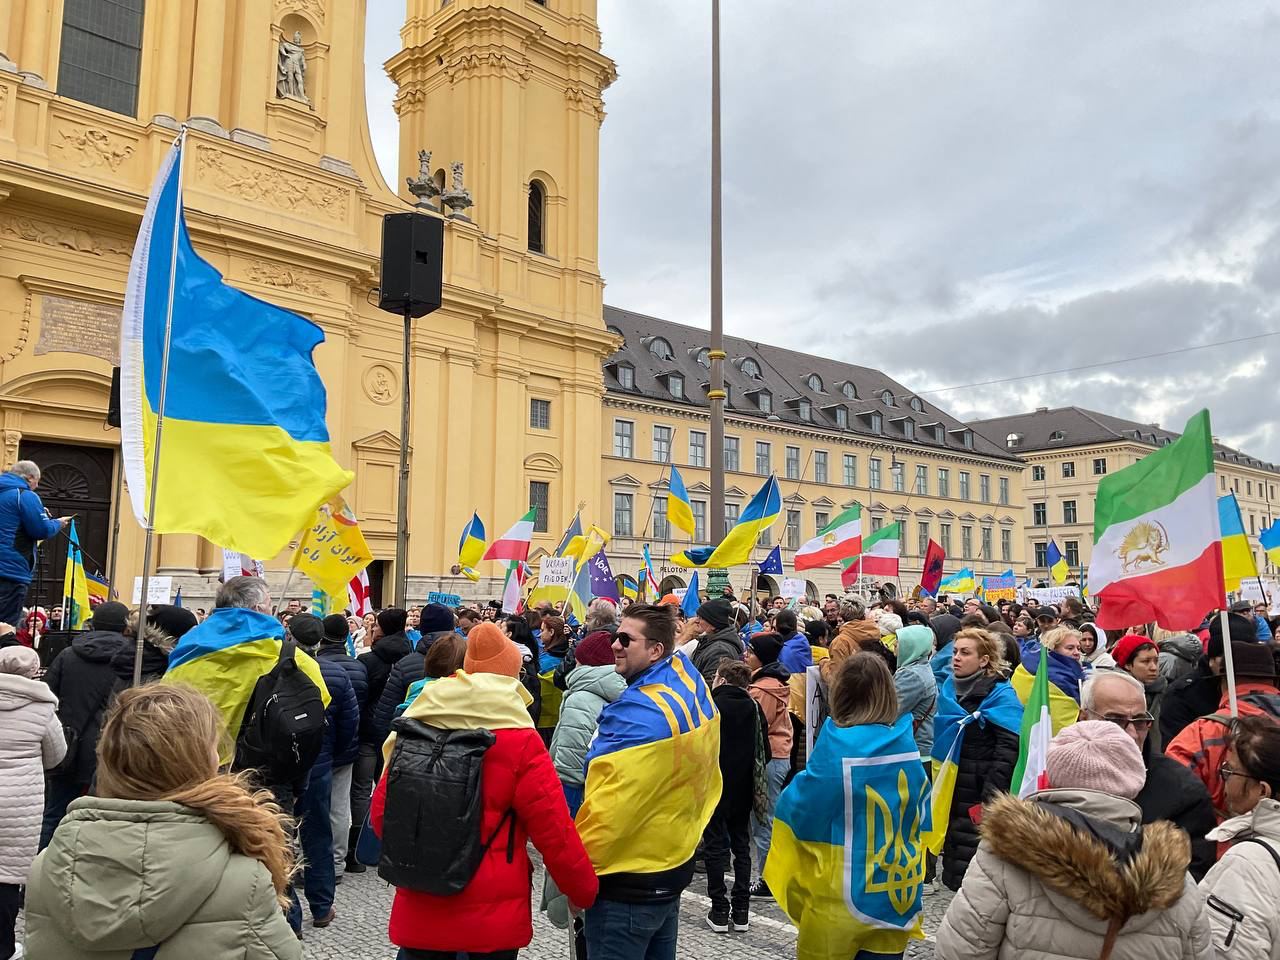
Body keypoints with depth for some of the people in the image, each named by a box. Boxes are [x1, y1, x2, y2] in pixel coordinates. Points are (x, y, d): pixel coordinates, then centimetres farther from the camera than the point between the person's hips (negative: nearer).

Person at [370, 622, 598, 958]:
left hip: (419, 908, 3)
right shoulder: (521, 742, -15)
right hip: (492, 915, -3)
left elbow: (381, 810, 4)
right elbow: (553, 829, -13)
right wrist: (585, 891, 2)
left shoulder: (415, 729, -4)